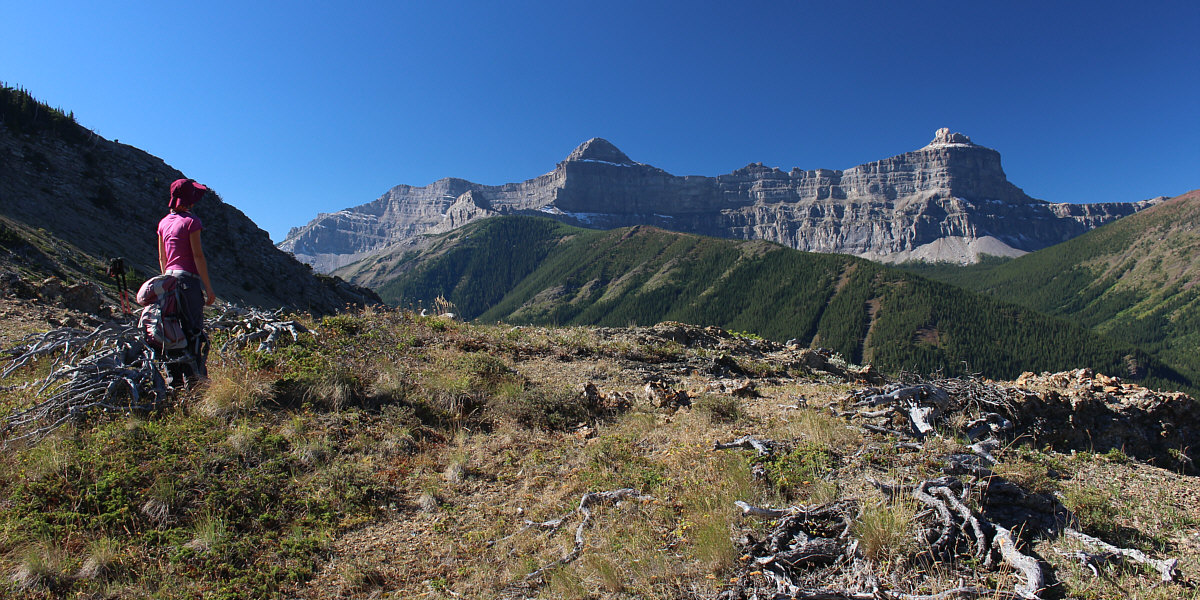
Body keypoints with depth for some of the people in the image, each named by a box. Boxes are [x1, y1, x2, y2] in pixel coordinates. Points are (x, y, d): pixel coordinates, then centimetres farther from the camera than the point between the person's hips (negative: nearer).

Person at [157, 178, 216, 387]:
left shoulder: (163, 223, 12)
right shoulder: (190, 221, -9)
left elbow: (162, 258, 16)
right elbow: (198, 256, -12)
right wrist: (208, 288, -11)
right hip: (189, 279, -7)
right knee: (193, 330, -4)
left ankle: (173, 377, 15)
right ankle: (193, 377, -4)